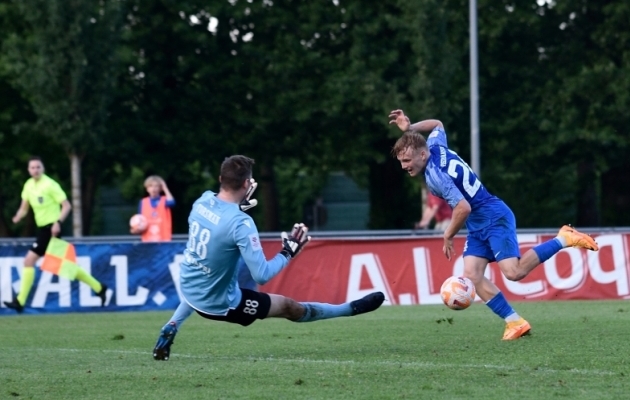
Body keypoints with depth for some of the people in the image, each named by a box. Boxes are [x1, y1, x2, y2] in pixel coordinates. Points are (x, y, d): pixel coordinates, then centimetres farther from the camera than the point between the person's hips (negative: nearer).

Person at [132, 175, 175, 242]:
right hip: (148, 240, 2)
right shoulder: (143, 202, 8)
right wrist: (136, 229, -5)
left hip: (163, 239, -2)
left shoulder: (164, 201, 2)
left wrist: (165, 189, -14)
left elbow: (171, 202, -23)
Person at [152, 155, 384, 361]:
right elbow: (262, 275, -27)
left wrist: (240, 203, 16)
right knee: (290, 307, 13)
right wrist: (288, 253, -13)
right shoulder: (241, 223, -30)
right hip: (217, 304, -6)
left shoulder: (202, 201, -9)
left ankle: (169, 331, 40)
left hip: (188, 290, 6)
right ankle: (351, 309, 29)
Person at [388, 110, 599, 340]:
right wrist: (410, 128, 16)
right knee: (471, 275, -5)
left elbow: (463, 208, -27)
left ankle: (563, 240, -3)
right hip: (478, 226, 10)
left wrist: (448, 237, -12)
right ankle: (515, 322, -3)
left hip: (494, 219, -10)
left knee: (514, 272, -20)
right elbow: (437, 124, 27)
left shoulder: (434, 175, -24)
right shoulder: (435, 147, 3)